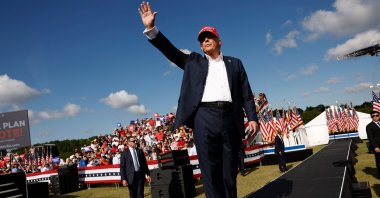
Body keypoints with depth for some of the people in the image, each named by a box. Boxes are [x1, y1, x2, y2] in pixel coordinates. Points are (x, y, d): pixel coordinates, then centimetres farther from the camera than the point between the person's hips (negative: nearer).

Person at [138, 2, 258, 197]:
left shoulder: (234, 63, 19)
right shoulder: (194, 62, 18)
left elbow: (246, 93, 14)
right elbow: (171, 51, 8)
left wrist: (252, 117, 3)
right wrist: (151, 28, -2)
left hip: (229, 117, 1)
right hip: (205, 117, -1)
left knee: (230, 170, 7)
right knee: (210, 169, -3)